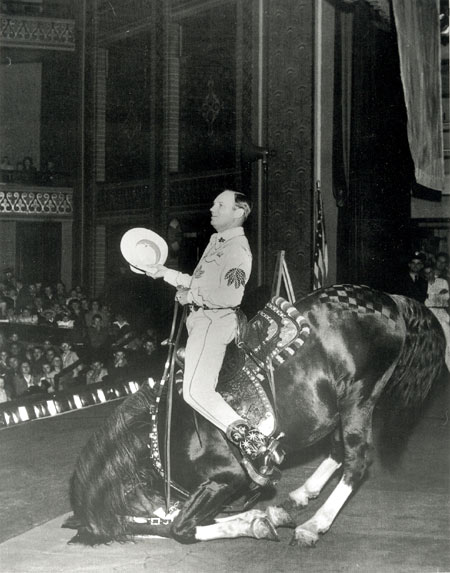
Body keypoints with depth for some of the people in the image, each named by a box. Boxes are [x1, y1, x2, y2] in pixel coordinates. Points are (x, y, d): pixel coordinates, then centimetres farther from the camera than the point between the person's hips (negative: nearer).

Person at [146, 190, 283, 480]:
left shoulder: (237, 249, -13)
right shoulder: (216, 241, 18)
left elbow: (229, 296, -23)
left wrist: (191, 296, -15)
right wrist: (165, 272, 18)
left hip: (214, 320, -10)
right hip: (202, 319, 10)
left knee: (196, 391, -19)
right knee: (203, 389, 13)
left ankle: (249, 438, -18)